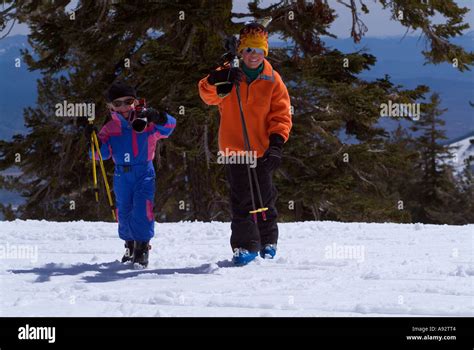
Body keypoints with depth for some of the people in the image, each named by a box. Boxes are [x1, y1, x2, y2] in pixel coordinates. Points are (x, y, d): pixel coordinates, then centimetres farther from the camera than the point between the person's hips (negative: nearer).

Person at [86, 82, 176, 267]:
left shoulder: (146, 122, -5)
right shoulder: (110, 128, 4)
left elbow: (168, 126, -16)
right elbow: (102, 153, 1)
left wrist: (156, 118, -35)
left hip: (144, 173, -3)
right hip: (122, 174, 3)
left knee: (142, 210, -14)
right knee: (124, 212, 9)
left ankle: (143, 247, -7)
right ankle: (130, 246, 26)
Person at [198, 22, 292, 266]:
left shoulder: (272, 81, 1)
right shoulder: (229, 76, 0)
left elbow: (281, 115, 0)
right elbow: (208, 96, -13)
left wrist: (277, 142, -13)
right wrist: (217, 82, -35)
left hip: (262, 150, 1)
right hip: (234, 148, -1)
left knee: (265, 197, 10)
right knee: (241, 200, -3)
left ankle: (268, 242, 26)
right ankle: (245, 245, 1)